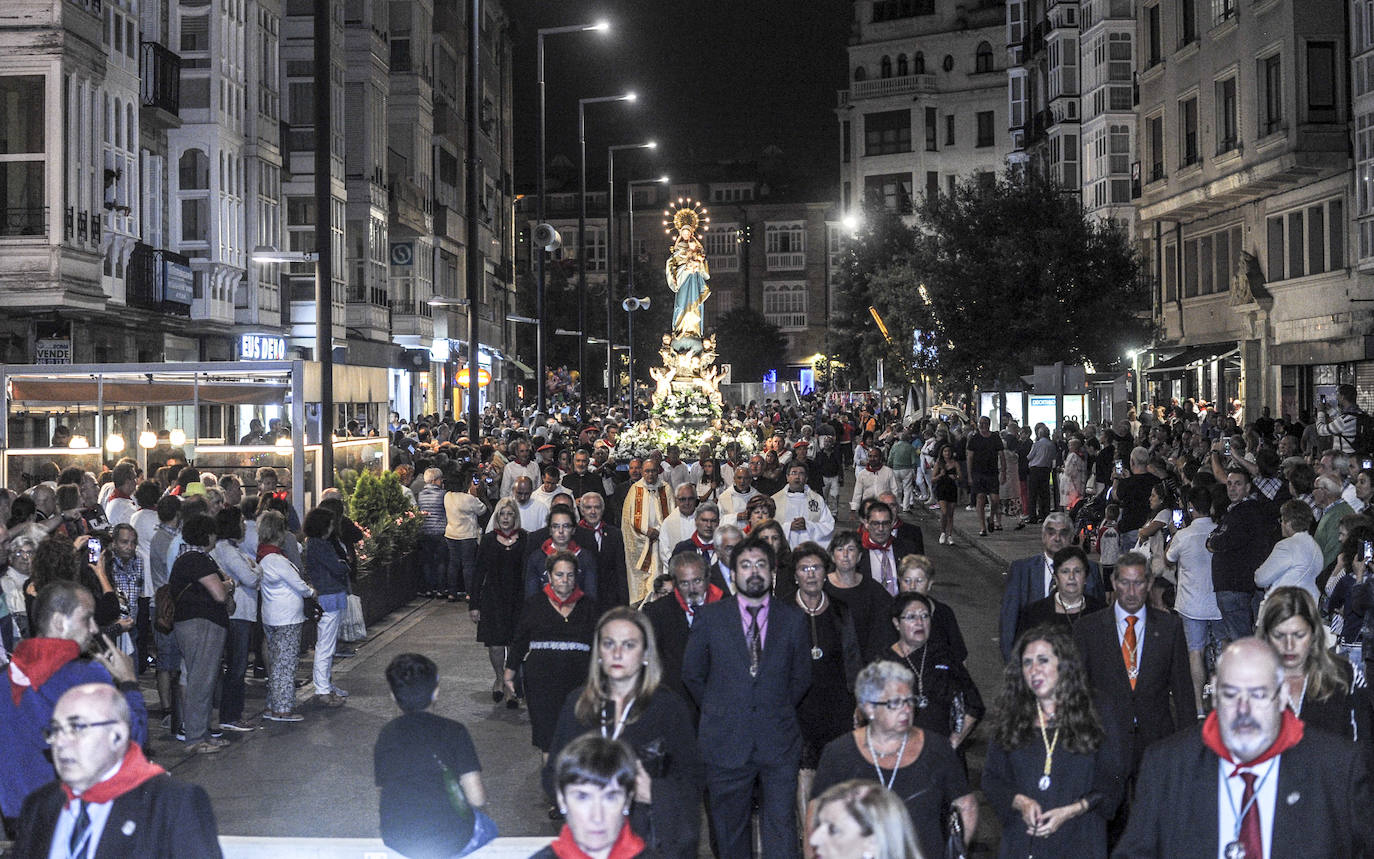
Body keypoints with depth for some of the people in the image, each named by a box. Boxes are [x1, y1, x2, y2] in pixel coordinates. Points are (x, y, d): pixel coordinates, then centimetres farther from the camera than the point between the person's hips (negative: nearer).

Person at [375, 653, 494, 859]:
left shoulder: (386, 734, 3)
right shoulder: (452, 731, -8)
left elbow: (381, 802, 7)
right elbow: (477, 798, -10)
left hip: (395, 841, 4)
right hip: (449, 841, -4)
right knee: (488, 828, 30)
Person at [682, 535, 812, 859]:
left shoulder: (793, 619, 5)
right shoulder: (709, 616, 3)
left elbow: (801, 677, 14)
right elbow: (692, 673, 9)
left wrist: (776, 711, 10)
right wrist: (718, 711, 8)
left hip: (779, 743, 0)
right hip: (726, 742, 0)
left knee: (782, 829, -2)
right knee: (730, 830, 8)